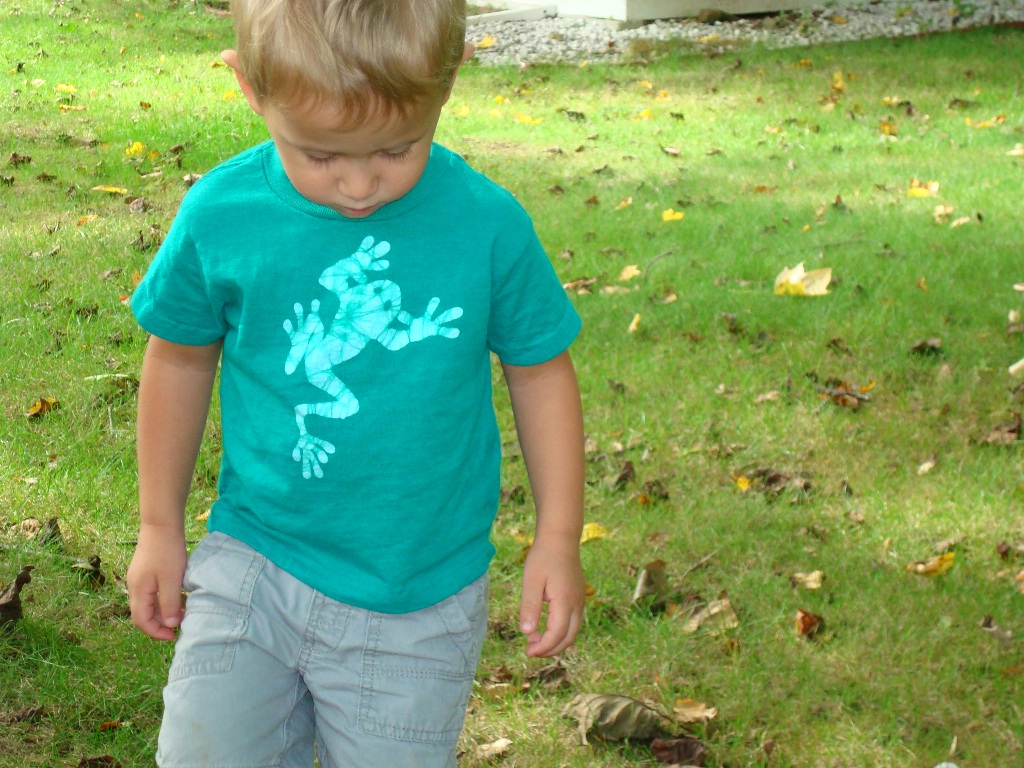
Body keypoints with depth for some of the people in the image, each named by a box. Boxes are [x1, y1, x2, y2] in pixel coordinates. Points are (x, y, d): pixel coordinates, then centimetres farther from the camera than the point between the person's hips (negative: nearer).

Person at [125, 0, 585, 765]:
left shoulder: (488, 226, -14)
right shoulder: (220, 216, -12)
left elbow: (540, 368, 2)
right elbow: (181, 359, 5)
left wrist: (559, 540, 5)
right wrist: (160, 528, 13)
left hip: (418, 601, -1)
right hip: (255, 564, 1)